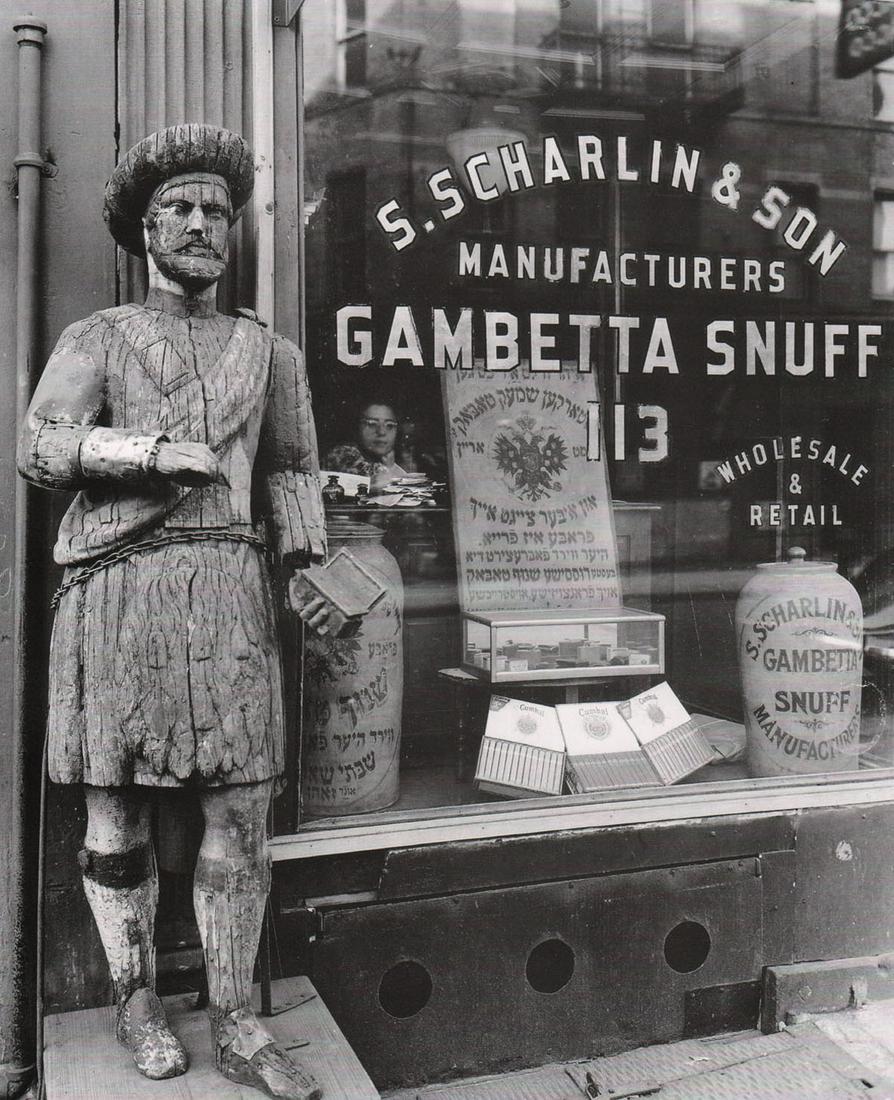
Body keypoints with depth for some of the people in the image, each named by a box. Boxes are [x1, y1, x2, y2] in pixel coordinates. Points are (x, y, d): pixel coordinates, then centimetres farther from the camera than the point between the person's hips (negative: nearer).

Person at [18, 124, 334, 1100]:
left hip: (227, 589, 2)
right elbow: (41, 449, -3)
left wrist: (309, 570, 7)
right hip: (114, 590, -1)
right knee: (115, 812, 6)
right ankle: (136, 999, 26)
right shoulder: (96, 339, 11)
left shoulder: (269, 351, 18)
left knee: (239, 813, 1)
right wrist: (160, 451, -11)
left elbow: (291, 470, 19)